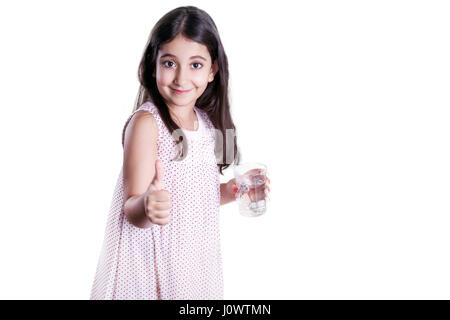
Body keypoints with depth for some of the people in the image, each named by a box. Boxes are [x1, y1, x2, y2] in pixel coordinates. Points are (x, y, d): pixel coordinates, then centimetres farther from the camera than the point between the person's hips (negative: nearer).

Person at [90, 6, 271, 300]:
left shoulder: (206, 122, 5)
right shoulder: (146, 122, -16)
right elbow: (132, 210, -19)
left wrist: (231, 191, 1)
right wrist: (146, 207, -39)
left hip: (197, 252, 6)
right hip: (152, 259, -6)